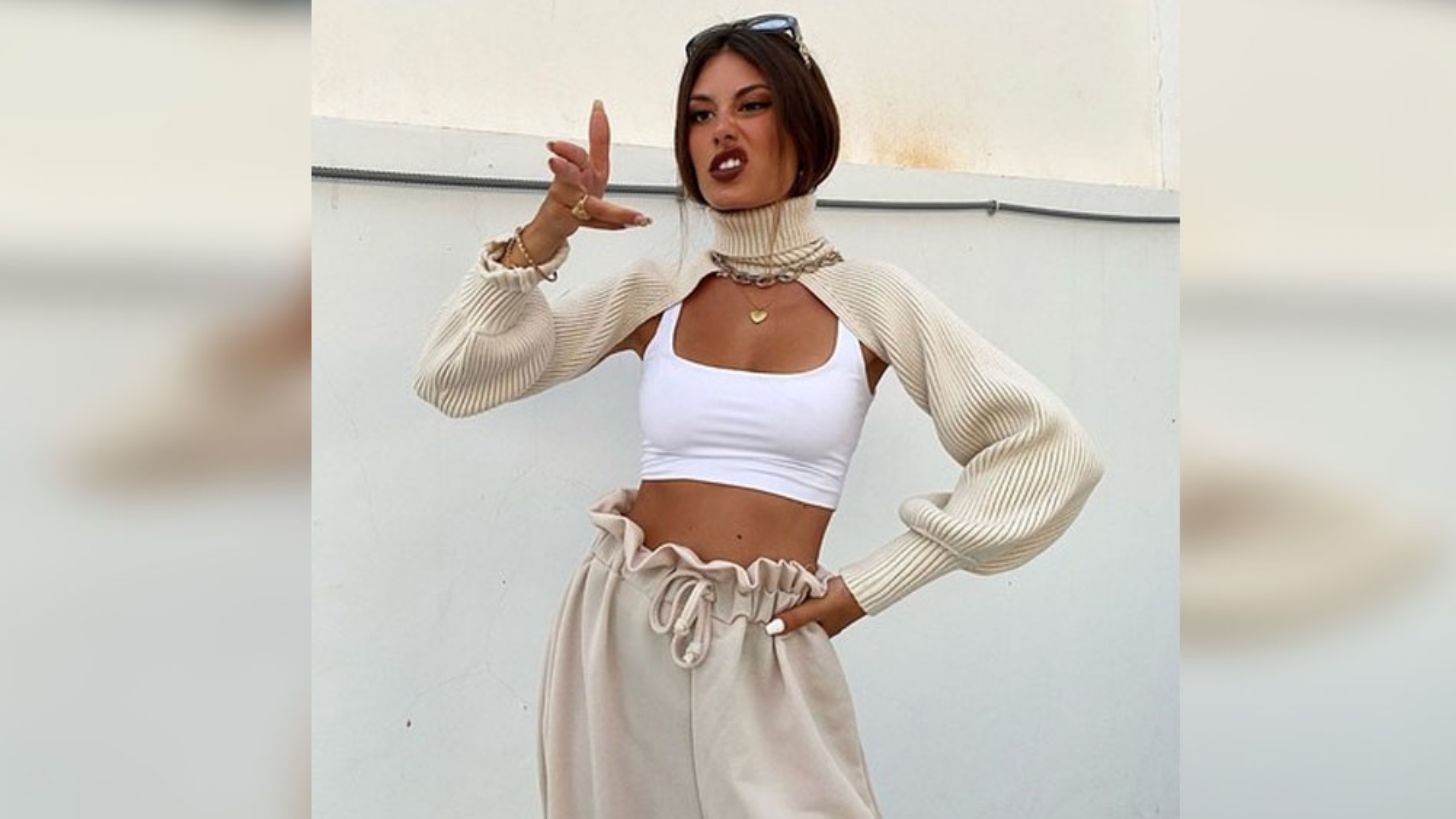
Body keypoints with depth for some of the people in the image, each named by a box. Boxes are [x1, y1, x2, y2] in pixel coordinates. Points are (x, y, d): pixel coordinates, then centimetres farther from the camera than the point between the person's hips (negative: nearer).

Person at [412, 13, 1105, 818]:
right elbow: (452, 377, 0)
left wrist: (869, 585, -4)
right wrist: (545, 233, -14)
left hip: (766, 650, -2)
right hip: (624, 634, 2)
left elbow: (1051, 448, -3)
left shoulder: (869, 296, -1)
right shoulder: (652, 291, 4)